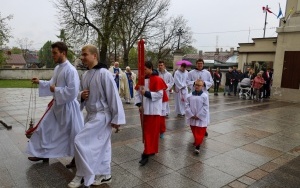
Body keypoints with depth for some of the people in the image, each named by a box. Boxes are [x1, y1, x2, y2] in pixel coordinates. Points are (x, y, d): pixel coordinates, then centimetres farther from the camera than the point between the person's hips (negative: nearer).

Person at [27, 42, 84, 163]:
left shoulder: (70, 70, -22)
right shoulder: (57, 68, 7)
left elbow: (73, 91, -28)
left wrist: (56, 90, -18)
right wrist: (40, 82, 6)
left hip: (68, 107, -9)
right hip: (57, 105, 9)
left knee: (74, 134, 6)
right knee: (45, 127, 17)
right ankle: (43, 154, 34)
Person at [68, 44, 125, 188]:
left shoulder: (104, 73, -19)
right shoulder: (85, 75, 7)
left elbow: (113, 96, -19)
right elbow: (83, 95, 18)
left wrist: (116, 118, -18)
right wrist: (81, 95, -7)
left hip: (102, 115, -8)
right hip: (91, 114, 8)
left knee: (80, 142, -9)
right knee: (100, 145, 16)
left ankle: (82, 176, 10)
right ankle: (104, 175, 31)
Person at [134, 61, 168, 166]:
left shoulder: (157, 80, -11)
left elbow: (159, 94, -17)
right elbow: (137, 93, 7)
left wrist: (146, 93, -23)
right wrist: (139, 105, -6)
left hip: (153, 110, -7)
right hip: (144, 109, 7)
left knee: (151, 132, -3)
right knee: (145, 131, 14)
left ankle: (147, 154, 0)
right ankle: (150, 150, 28)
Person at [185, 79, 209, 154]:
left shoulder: (205, 96, -10)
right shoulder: (190, 95, -3)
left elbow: (205, 107, -12)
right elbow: (187, 106, -2)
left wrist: (198, 116, -15)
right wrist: (191, 115, -11)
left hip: (201, 118, -3)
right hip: (192, 118, 4)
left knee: (200, 133, -2)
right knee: (194, 131, 19)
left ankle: (197, 146, 1)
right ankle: (197, 141, 40)